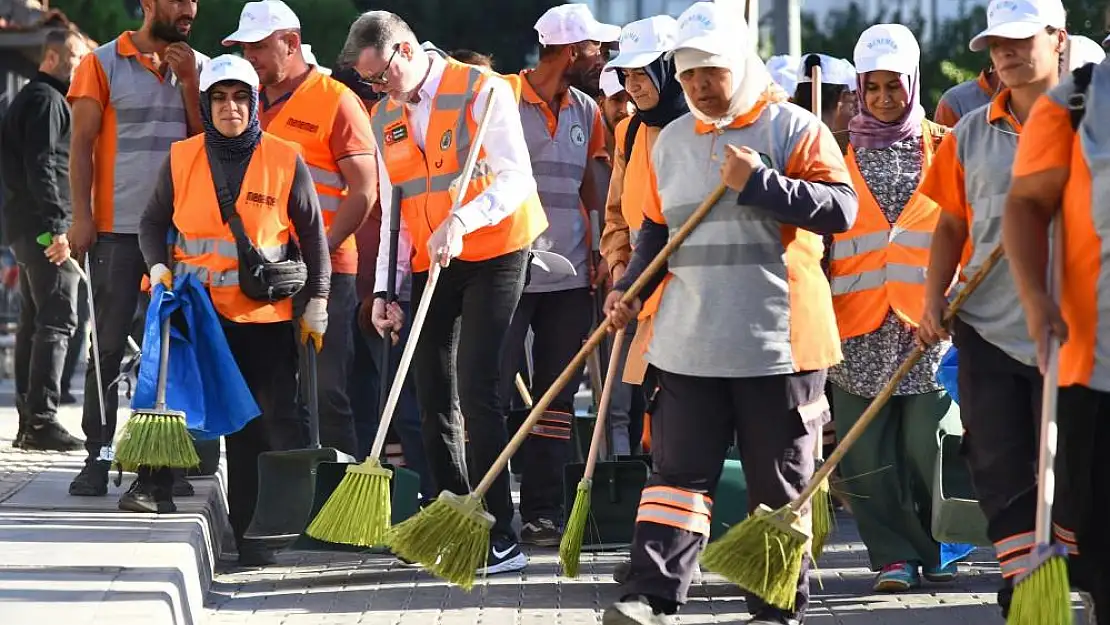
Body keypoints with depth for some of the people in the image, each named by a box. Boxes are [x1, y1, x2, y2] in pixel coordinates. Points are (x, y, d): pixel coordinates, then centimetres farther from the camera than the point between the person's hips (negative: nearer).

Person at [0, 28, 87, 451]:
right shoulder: (47, 100, -10)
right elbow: (41, 166, -19)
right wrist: (58, 227, -22)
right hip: (44, 226, -11)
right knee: (57, 321, -12)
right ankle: (42, 421, -16)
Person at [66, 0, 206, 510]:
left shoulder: (199, 67, 11)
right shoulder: (103, 64, 2)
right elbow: (82, 143, 0)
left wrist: (188, 82, -6)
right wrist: (81, 216, -8)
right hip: (118, 228, -3)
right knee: (108, 347, 0)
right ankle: (97, 459, 5)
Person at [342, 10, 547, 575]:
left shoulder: (481, 92, -10)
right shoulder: (384, 117, 10)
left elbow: (516, 178, -18)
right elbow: (392, 209, 15)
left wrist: (460, 221, -33)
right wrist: (384, 289, 8)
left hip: (493, 255, -7)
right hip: (430, 268, 7)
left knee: (476, 391, -15)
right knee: (434, 398, 5)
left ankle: (501, 537, -13)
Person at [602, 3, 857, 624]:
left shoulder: (793, 128, -4)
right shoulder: (672, 141, 13)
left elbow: (841, 207, -14)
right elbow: (657, 228, 22)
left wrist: (759, 183, -20)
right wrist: (630, 288, 7)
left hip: (776, 340, -4)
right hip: (687, 343, 4)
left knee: (781, 481, 4)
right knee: (679, 471, -1)